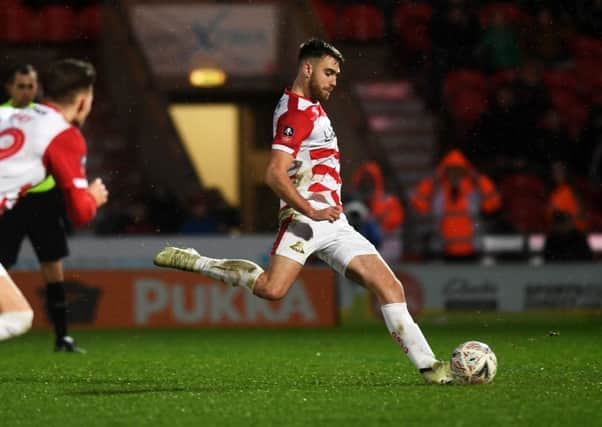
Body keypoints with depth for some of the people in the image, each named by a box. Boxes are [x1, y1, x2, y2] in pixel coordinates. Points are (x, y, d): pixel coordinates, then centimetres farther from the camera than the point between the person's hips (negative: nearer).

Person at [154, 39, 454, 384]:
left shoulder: (311, 109, 23)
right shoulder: (296, 113, -9)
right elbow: (275, 174, -20)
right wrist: (311, 211, -25)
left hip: (333, 224, 10)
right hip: (306, 219, -9)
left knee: (390, 287, 0)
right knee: (272, 289, -28)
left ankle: (427, 365, 1)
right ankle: (193, 262, -12)